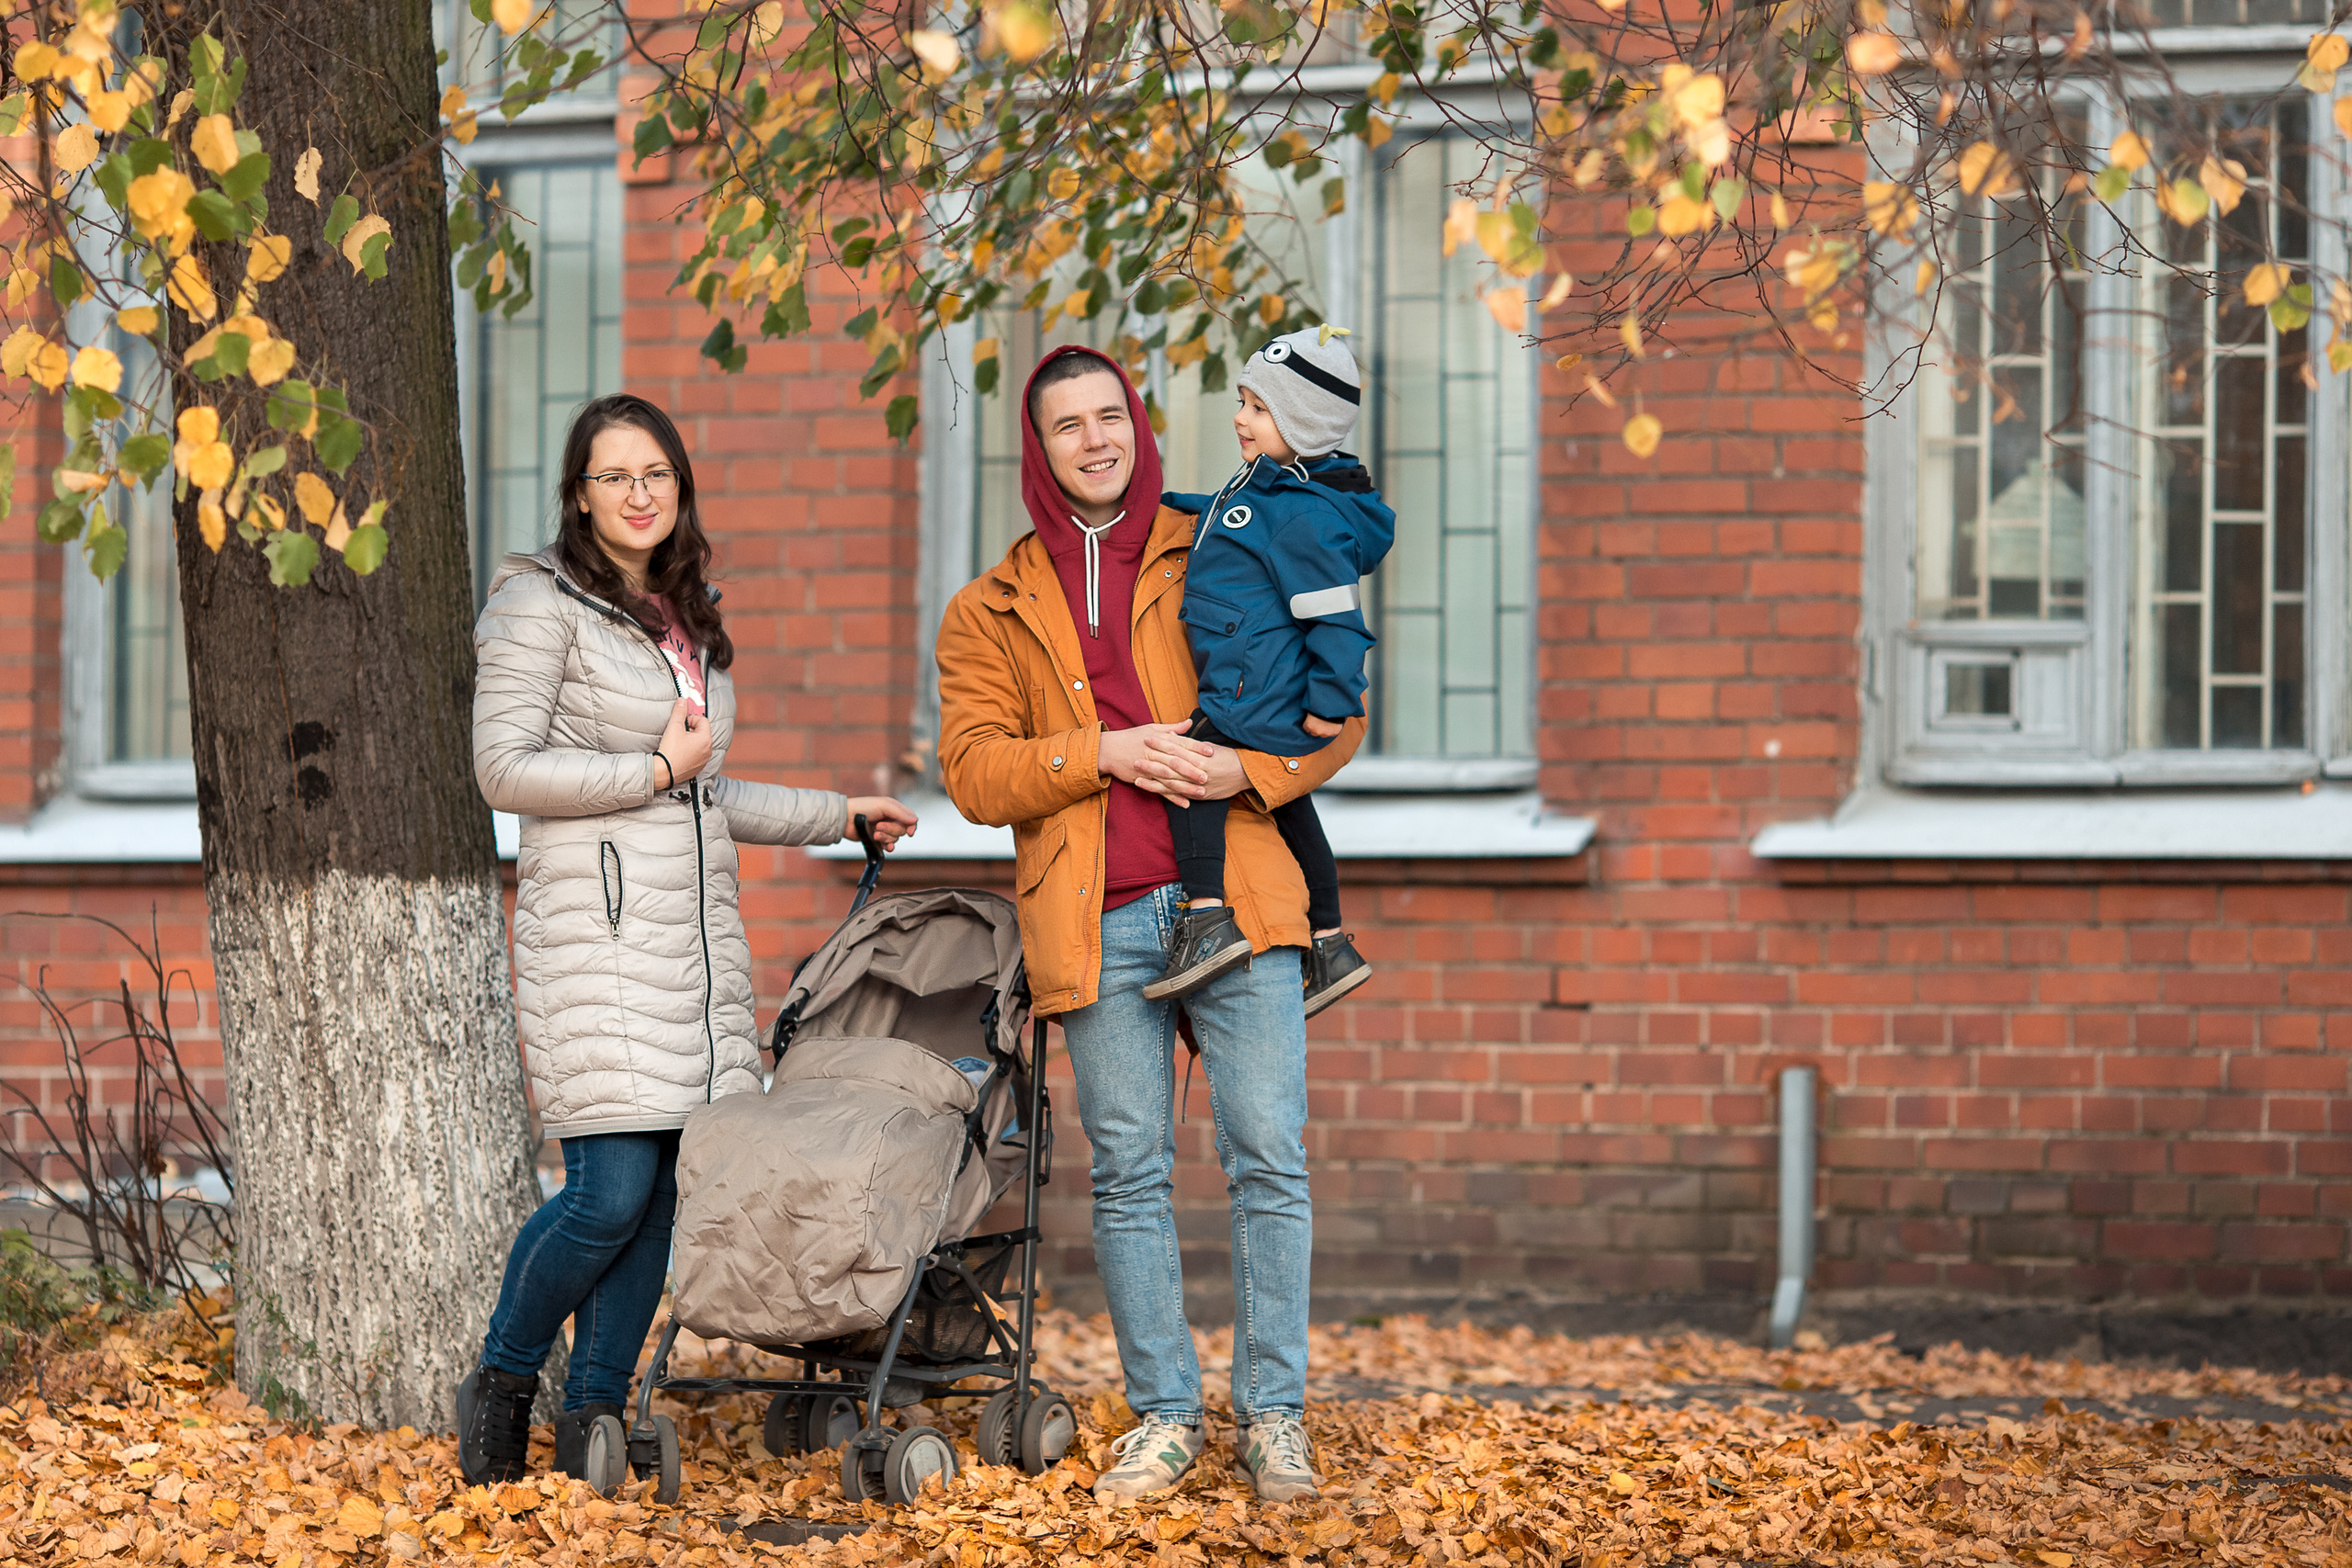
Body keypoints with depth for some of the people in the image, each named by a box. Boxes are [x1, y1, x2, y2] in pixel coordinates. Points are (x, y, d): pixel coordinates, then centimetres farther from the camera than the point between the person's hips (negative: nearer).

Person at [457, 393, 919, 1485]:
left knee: (662, 1191, 1)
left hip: (695, 930, 7)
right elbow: (505, 768, -12)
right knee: (612, 1189, -14)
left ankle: (592, 1420, 7)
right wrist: (659, 767, -8)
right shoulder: (542, 603, -3)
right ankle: (500, 1386, 5)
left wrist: (836, 816, 31)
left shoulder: (688, 618, 19)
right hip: (597, 928, -7)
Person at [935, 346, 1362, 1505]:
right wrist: (1101, 753, -11)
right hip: (1096, 925, 1)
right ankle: (1166, 1414, 11)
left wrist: (1251, 770, -10)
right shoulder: (989, 613, 15)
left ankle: (1274, 1414, 3)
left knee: (1269, 1157, -5)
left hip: (1232, 894, -1)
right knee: (1128, 1175, 3)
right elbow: (974, 772, 4)